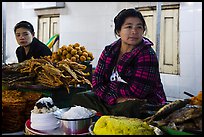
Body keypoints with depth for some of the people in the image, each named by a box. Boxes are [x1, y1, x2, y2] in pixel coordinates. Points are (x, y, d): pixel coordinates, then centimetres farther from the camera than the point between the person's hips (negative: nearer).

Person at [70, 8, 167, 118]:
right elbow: (97, 80, -3)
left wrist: (109, 86, -8)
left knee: (128, 108, -38)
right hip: (111, 102, 6)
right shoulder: (109, 51, 5)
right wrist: (115, 98, -21)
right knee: (78, 99, -6)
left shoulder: (147, 54, -13)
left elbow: (137, 91, -20)